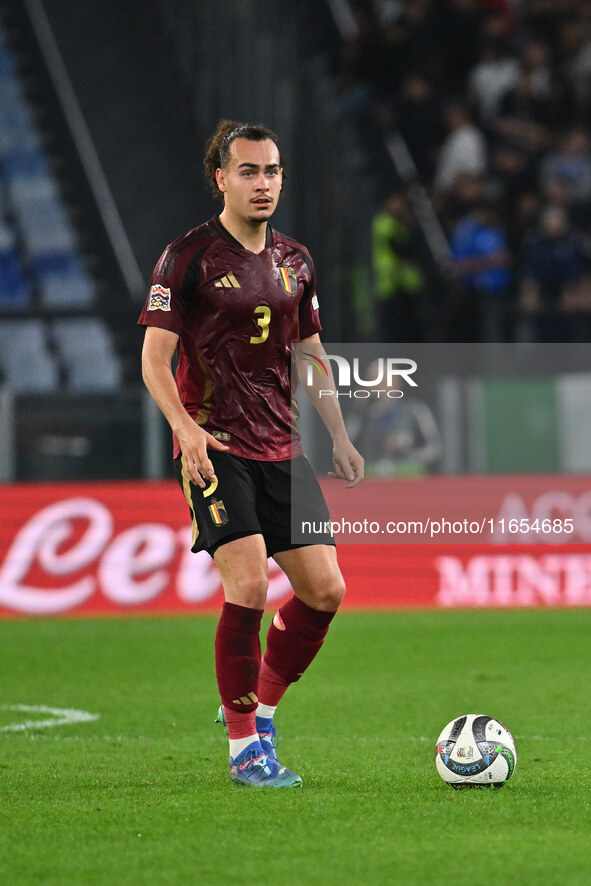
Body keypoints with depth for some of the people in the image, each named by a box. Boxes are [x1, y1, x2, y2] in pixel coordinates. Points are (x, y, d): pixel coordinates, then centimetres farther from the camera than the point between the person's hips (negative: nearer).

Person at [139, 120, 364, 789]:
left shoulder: (294, 261, 12)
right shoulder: (187, 257, -7)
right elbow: (154, 358, -9)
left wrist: (339, 436, 15)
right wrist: (186, 427, -23)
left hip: (279, 450, 6)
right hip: (215, 448, -6)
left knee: (325, 589, 1)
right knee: (249, 584, -19)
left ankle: (259, 705, 22)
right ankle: (244, 747, -7)